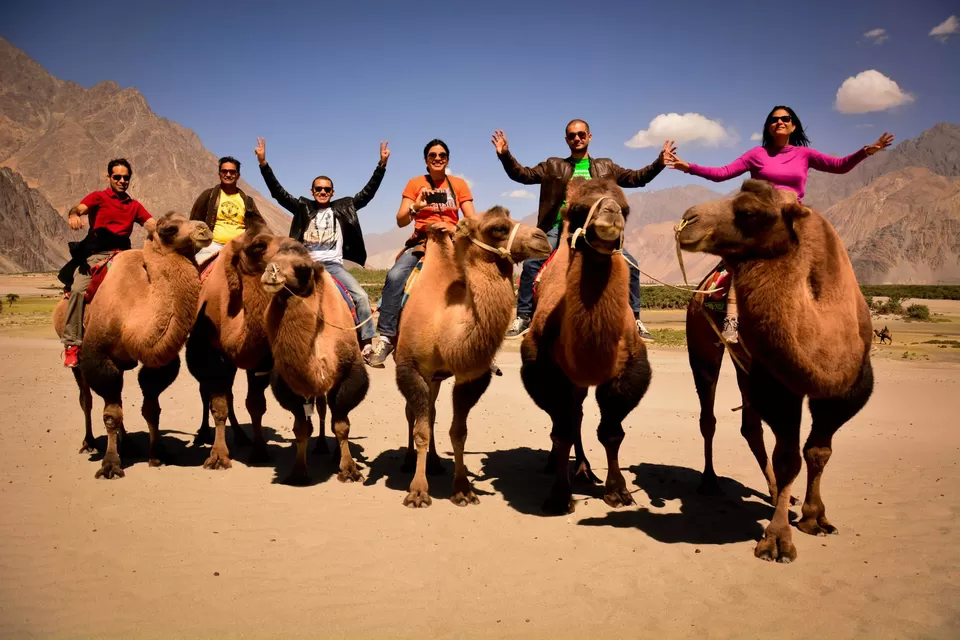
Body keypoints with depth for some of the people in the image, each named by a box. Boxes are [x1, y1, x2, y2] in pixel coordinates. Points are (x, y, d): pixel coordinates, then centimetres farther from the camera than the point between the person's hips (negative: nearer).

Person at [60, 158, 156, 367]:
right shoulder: (98, 197, 11)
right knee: (79, 289, -25)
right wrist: (73, 214, -34)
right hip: (95, 254, -3)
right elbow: (79, 208, -9)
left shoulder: (134, 206, 21)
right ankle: (72, 343, -22)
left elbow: (153, 225, 6)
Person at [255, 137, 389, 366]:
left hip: (333, 265, 0)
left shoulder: (343, 208, 9)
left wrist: (382, 164, -4)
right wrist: (263, 163, -8)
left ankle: (366, 343, -15)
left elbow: (368, 193, 4)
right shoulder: (303, 208, 9)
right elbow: (278, 193, 2)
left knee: (361, 296, -19)